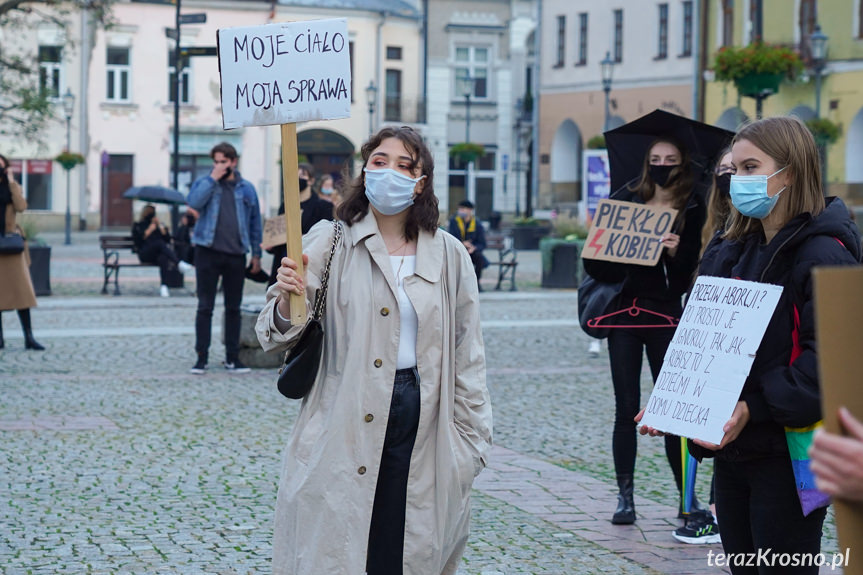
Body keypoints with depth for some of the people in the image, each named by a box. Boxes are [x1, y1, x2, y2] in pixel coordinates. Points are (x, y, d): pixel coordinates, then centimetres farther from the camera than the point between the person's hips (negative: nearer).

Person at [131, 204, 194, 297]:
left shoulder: (159, 225, 26)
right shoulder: (137, 226, 18)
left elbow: (167, 239, 11)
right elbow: (137, 240, 0)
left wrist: (160, 226, 4)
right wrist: (149, 230, 1)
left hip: (160, 253, 2)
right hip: (145, 254, -2)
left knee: (163, 258, -38)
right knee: (159, 243, -35)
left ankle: (164, 286, -49)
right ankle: (179, 264, -52)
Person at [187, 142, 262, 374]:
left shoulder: (246, 188, 10)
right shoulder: (204, 183, 6)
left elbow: (255, 222, 14)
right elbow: (194, 202, -16)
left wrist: (256, 253, 10)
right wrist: (213, 178, -13)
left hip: (236, 255, 2)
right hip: (208, 252, -2)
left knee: (233, 308, 7)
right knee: (205, 307, -1)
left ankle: (232, 357, 15)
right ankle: (202, 357, 4)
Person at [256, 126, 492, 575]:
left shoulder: (448, 255, 9)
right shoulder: (329, 243, 1)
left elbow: (466, 354, 12)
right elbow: (274, 338, -1)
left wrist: (471, 440, 8)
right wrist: (286, 302, -23)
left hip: (422, 426, 2)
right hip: (343, 429, -2)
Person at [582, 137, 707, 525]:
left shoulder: (690, 211, 1)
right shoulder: (627, 202, 9)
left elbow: (688, 276, -6)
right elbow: (596, 261, 9)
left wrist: (675, 253, -23)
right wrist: (613, 272, -11)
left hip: (665, 317, -2)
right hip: (624, 314, 2)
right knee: (626, 409, 4)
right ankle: (625, 496, 9)